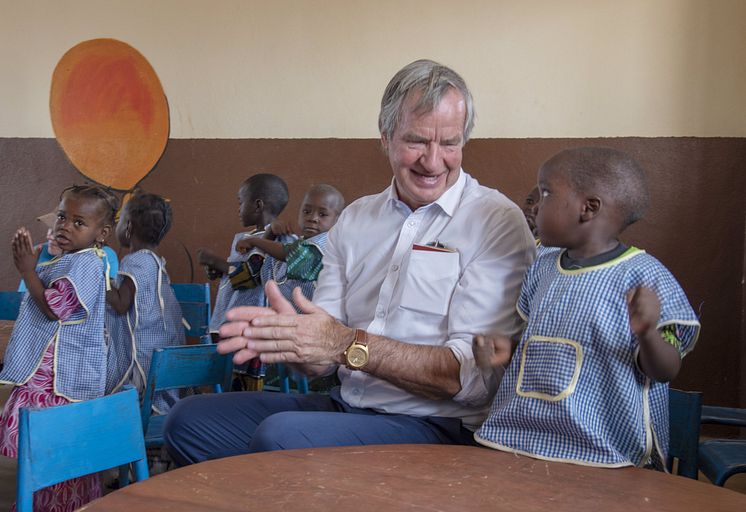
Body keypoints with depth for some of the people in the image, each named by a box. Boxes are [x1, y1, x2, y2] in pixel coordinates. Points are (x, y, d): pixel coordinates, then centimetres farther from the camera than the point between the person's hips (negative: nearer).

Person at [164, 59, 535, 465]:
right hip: (345, 404, 7)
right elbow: (321, 361, 8)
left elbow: (474, 376, -17)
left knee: (278, 436, -30)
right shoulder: (355, 219, 11)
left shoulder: (498, 224, -7)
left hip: (436, 427, -6)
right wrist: (290, 332, -16)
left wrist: (350, 345, -24)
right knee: (188, 420, -3)